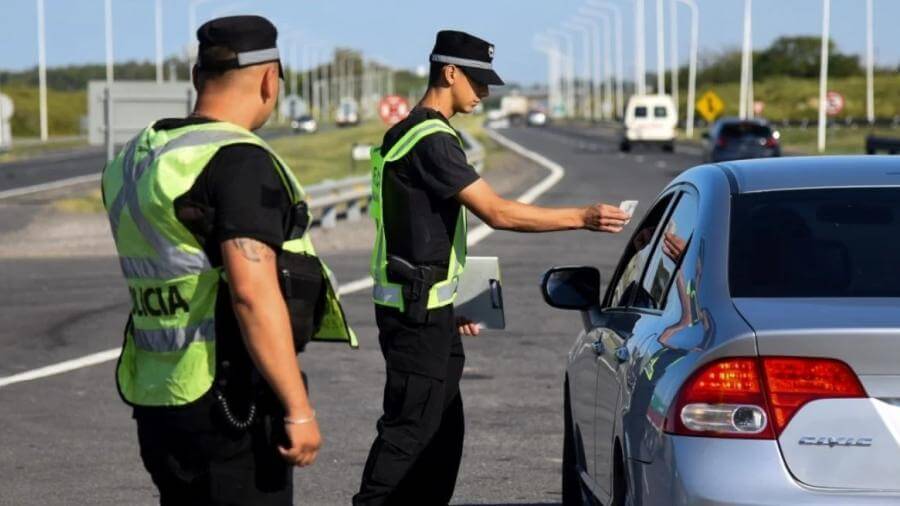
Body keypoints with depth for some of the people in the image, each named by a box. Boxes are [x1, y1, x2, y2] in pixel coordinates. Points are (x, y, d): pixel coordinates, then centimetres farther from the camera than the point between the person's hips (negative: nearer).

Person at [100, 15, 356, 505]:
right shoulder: (240, 162, -17)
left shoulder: (134, 161, 10)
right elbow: (253, 293, -25)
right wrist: (299, 409, -22)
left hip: (157, 400, 9)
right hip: (231, 407, -8)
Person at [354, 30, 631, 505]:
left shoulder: (415, 133, 16)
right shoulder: (430, 141, -17)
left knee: (443, 429, 12)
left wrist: (451, 302, 23)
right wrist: (583, 217, -19)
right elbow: (497, 212, -22)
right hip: (415, 310, -11)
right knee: (410, 427, -9)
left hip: (428, 307, 11)